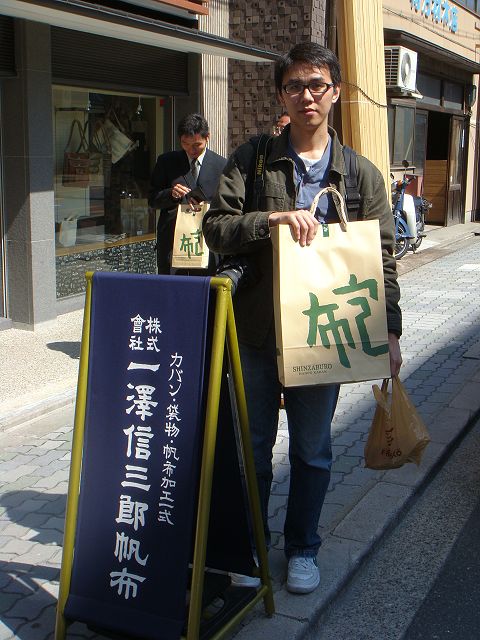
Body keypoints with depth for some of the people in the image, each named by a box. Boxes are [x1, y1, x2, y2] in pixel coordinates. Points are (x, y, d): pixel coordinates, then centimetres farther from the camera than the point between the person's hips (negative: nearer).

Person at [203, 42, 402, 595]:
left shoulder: (361, 174, 3)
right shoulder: (251, 161, 2)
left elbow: (381, 259, 2)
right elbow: (215, 228, -5)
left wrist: (389, 330, -4)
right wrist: (272, 218, -22)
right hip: (256, 329, 0)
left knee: (312, 449, 13)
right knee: (253, 445, 13)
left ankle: (302, 548, 33)